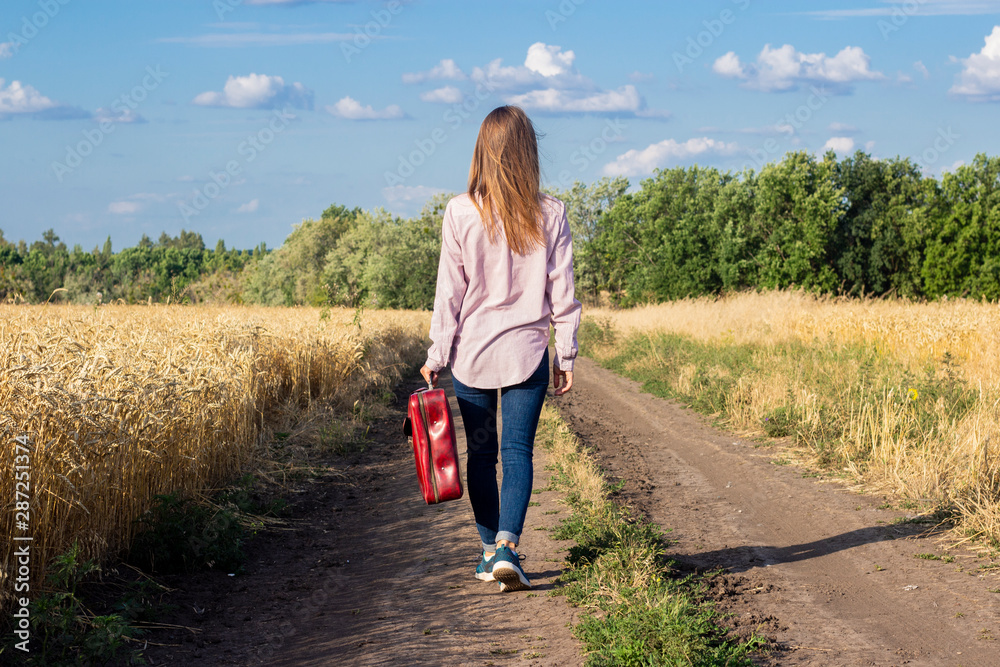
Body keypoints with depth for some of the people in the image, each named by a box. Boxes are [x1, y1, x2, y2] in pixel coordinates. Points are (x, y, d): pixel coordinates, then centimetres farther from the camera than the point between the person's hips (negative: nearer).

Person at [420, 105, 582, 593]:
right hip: (527, 352, 0)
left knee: (480, 452, 11)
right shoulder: (551, 214, -3)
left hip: (472, 353, 0)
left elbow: (449, 291, -4)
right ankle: (506, 546, -15)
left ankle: (490, 550, 18)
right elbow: (562, 292, 0)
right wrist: (566, 356, 7)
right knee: (518, 450, 2)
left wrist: (436, 355, 4)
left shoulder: (461, 212, -6)